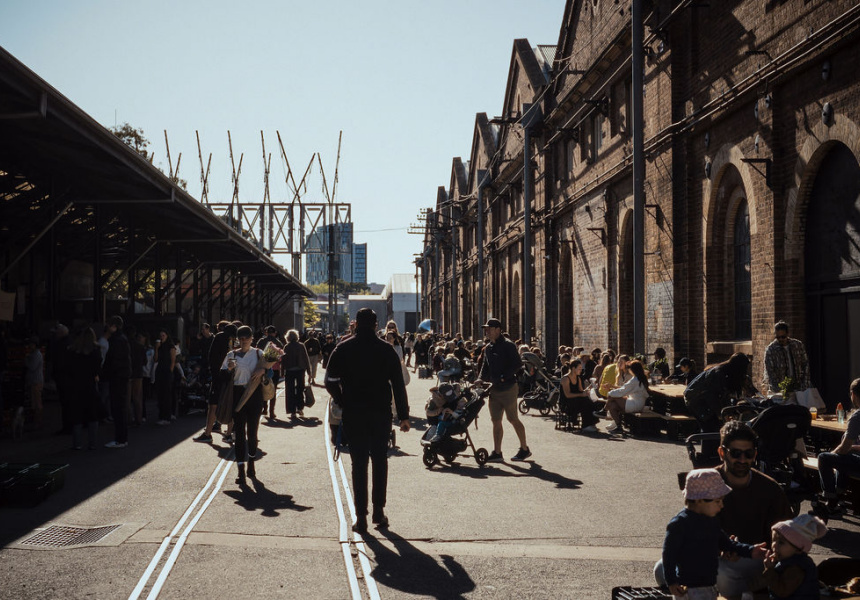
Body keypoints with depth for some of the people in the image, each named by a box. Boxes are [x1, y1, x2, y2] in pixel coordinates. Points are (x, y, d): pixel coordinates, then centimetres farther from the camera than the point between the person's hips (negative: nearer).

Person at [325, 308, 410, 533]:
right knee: (380, 460, 15)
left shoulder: (343, 349, -1)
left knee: (359, 463, 4)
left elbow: (330, 381, -5)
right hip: (381, 413, 0)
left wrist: (342, 402, 10)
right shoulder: (386, 349, -1)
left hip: (353, 414, 0)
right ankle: (379, 510, 16)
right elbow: (398, 384, -2)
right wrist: (403, 415, 2)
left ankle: (361, 516, 2)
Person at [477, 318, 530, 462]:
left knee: (513, 419, 0)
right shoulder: (488, 348, 13)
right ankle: (497, 453, 10)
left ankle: (524, 449, 14)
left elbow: (518, 364, -17)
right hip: (494, 389, 7)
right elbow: (485, 367, 20)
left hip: (507, 388, -7)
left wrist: (504, 377, -20)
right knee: (496, 421, 6)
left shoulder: (507, 345, -10)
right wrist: (481, 380, 5)